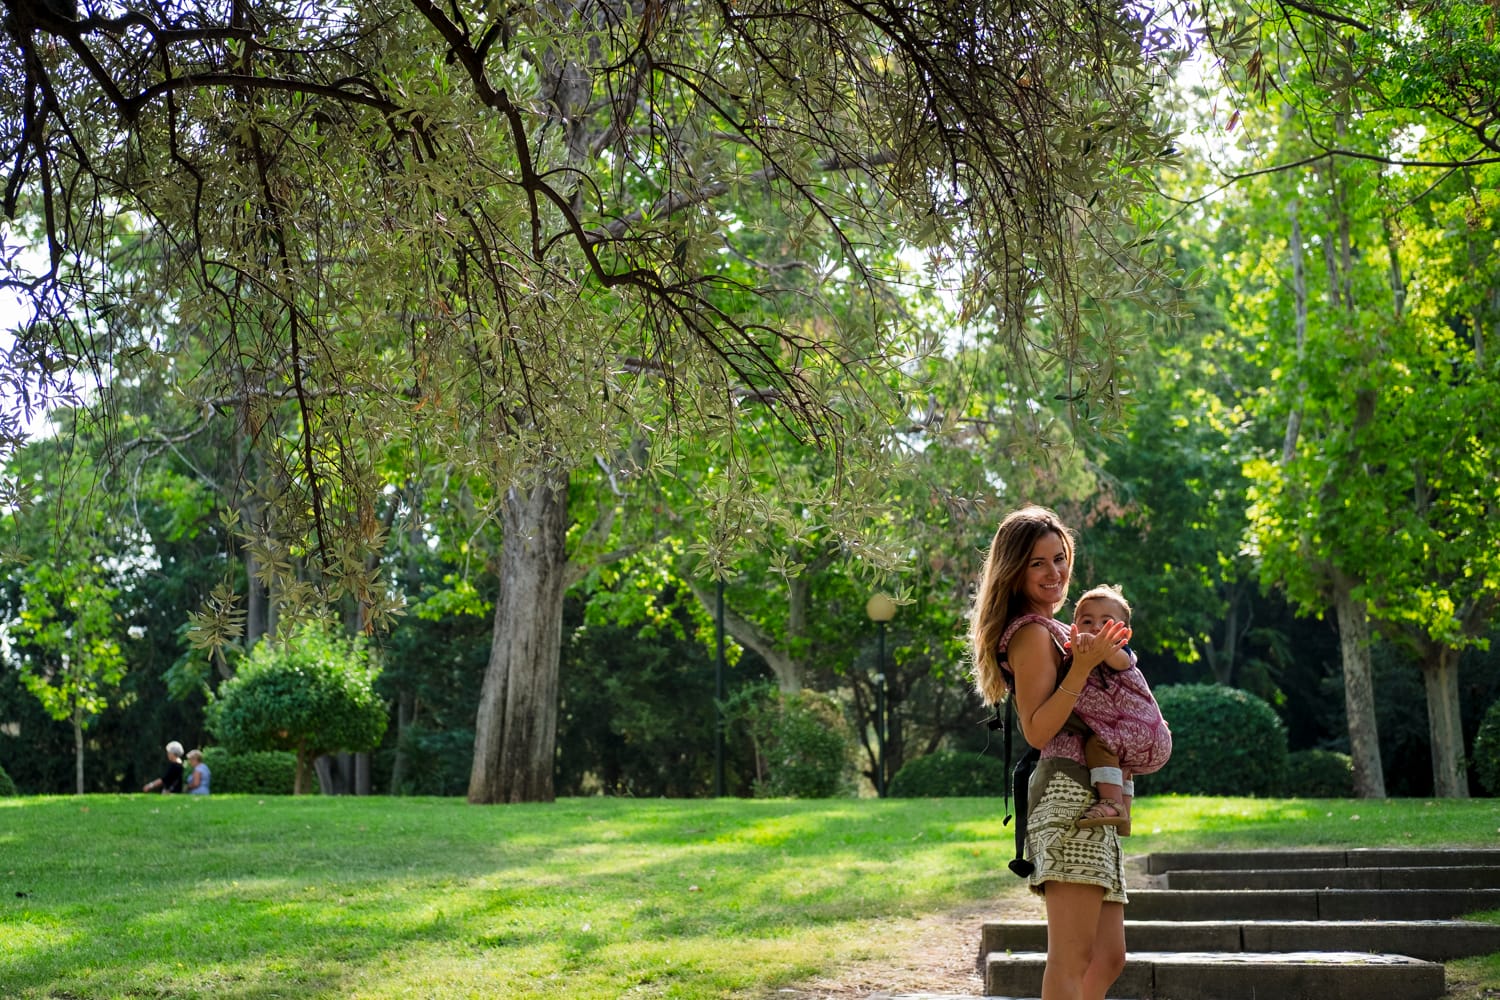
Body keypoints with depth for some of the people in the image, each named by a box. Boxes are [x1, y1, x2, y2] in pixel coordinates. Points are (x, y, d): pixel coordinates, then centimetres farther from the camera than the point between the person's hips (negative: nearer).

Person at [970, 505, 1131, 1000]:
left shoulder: (1051, 630, 22)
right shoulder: (1032, 632, -7)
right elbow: (1037, 730, -14)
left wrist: (1105, 652, 17)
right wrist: (1082, 668, -21)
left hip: (1092, 795, 10)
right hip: (1067, 788, -10)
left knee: (1107, 958, 10)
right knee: (1071, 959, -15)